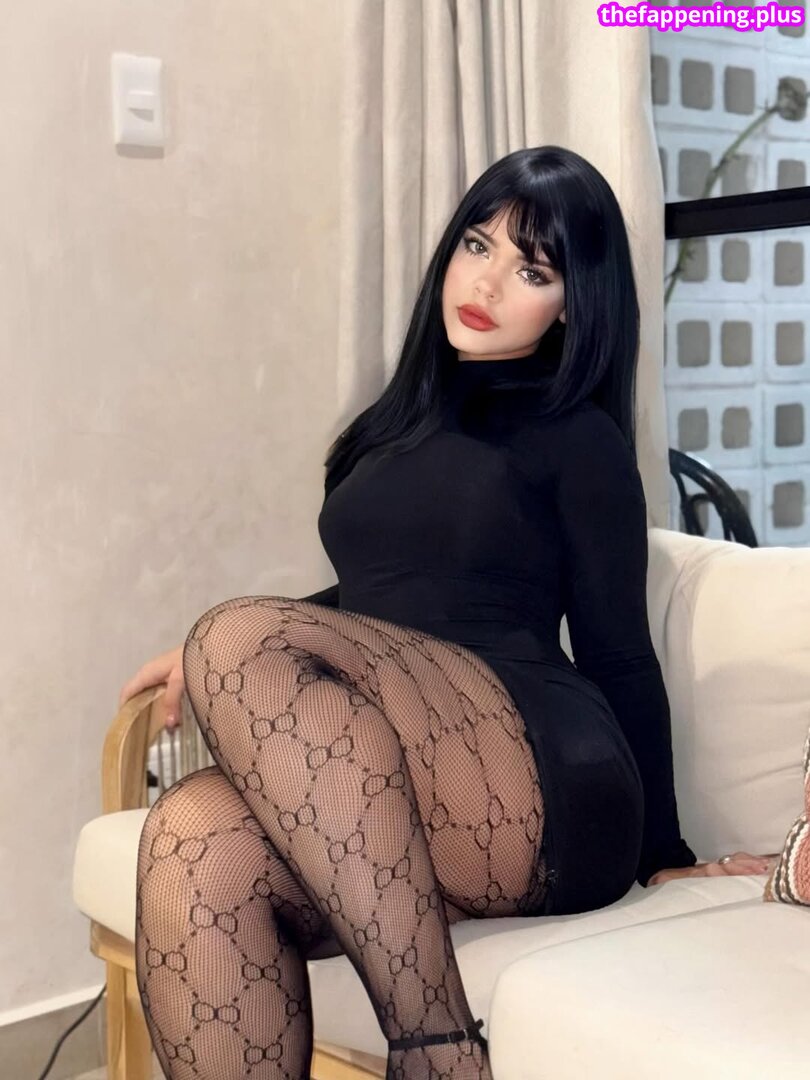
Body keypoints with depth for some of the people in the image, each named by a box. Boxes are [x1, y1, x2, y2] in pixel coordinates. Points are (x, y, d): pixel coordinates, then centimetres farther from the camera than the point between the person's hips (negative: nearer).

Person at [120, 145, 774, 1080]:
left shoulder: (577, 438, 11)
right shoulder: (402, 422, 28)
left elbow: (619, 656, 9)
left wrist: (663, 855, 7)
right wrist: (211, 657, 21)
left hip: (537, 795, -5)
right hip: (347, 800, 5)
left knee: (245, 636, -30)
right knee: (194, 840, -29)